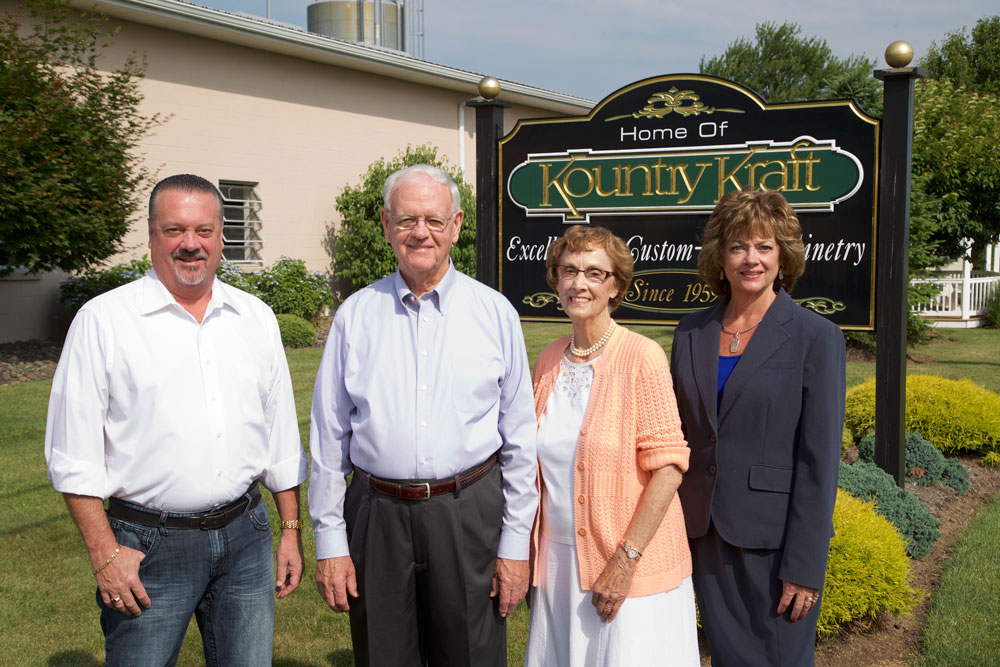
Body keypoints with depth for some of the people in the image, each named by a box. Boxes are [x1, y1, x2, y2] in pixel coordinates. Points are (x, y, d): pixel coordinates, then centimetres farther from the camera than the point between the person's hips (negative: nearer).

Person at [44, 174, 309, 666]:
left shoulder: (256, 317, 7)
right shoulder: (103, 320, -5)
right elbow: (73, 453, -6)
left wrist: (291, 531, 10)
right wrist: (105, 554, -10)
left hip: (245, 536, 4)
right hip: (148, 547, -3)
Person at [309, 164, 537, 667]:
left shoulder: (495, 313, 1)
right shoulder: (355, 315, 3)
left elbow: (520, 438, 2)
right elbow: (329, 436, 5)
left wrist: (516, 543, 0)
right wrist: (330, 541, 2)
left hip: (469, 515, -1)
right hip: (376, 517, 1)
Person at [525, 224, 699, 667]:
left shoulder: (642, 357, -12)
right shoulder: (549, 361, 5)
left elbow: (668, 467, -15)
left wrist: (626, 560, -17)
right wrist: (529, 557, 10)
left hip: (632, 564, -5)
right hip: (560, 561, 5)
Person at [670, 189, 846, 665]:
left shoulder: (816, 337, -8)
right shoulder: (692, 332, 5)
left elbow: (820, 459, -11)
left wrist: (805, 567, -13)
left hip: (773, 537, -4)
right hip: (705, 534, 4)